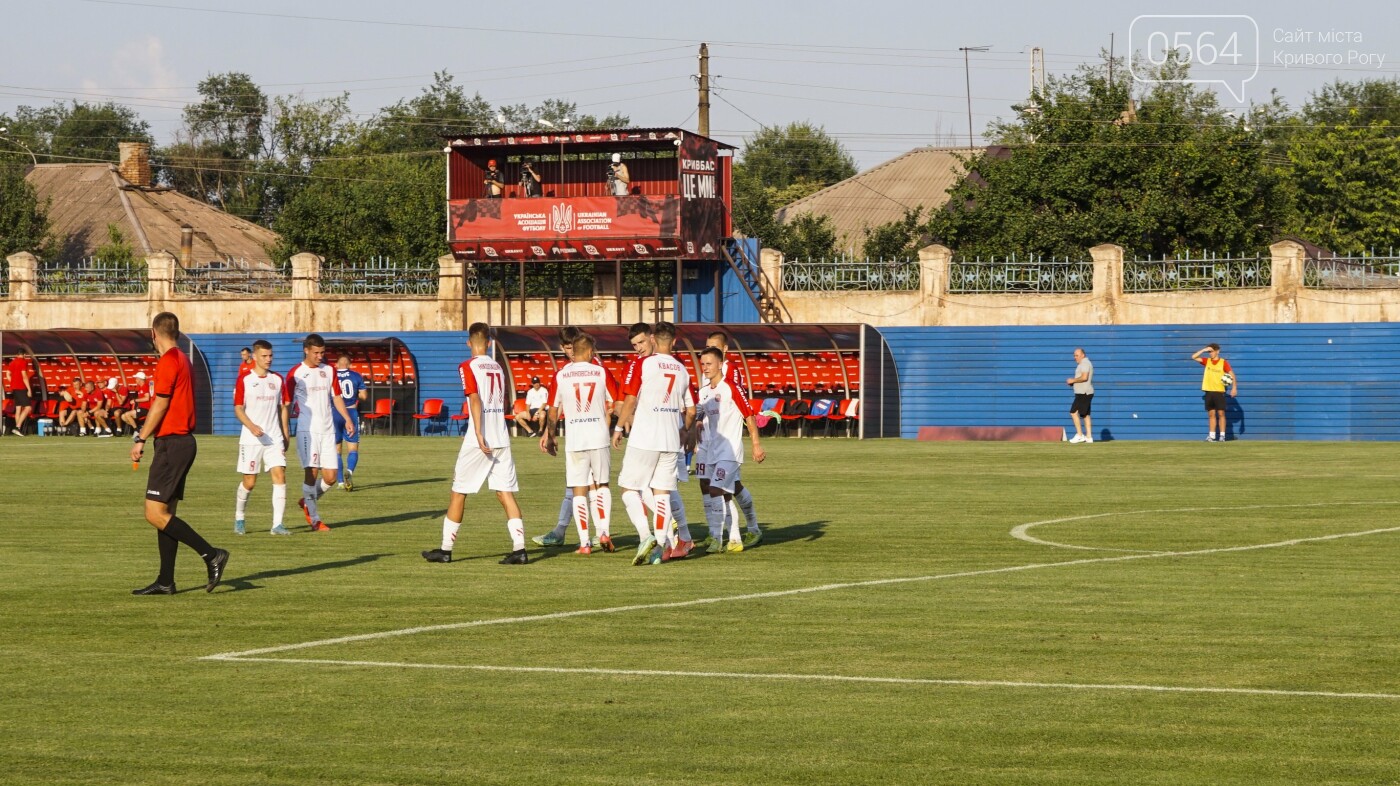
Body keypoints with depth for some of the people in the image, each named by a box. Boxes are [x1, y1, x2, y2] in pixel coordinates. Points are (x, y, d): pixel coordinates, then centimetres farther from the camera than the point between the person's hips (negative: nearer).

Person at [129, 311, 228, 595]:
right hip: (184, 441, 10)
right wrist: (145, 434, 22)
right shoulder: (183, 360, 16)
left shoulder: (169, 362, -13)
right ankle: (165, 581, 11)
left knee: (155, 514, -11)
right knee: (166, 514, 10)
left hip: (172, 443, -10)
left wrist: (141, 439, -9)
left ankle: (211, 555, -12)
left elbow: (160, 404, -15)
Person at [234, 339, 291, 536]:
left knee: (280, 476, -11)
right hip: (251, 439, -3)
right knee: (249, 482, 2)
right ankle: (239, 520, 24)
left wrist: (285, 436, 12)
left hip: (274, 439, 3)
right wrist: (252, 426, -21)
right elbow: (238, 409, -5)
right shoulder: (244, 379, -2)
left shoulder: (277, 379, 10)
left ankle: (277, 524, -11)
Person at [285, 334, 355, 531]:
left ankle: (307, 502, 25)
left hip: (327, 430, 5)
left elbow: (336, 397, 17)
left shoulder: (329, 371, 11)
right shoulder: (295, 374, -3)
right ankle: (314, 519, -2)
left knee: (330, 477, 0)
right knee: (311, 472, -10)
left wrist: (347, 419, 5)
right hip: (307, 430, -5)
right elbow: (287, 404, -1)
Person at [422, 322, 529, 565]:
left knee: (459, 493, 6)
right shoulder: (498, 368, 13)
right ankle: (519, 549, -9)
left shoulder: (468, 367, -6)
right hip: (502, 439, 5)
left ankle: (445, 549, 12)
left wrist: (479, 436, -22)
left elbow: (475, 400, -17)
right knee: (506, 494, 2)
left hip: (479, 441, -5)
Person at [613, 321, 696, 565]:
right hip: (671, 441, 5)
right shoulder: (682, 370, 10)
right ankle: (661, 546, 3)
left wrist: (619, 428, 3)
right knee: (662, 492, 8)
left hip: (644, 438, -5)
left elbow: (631, 400, -9)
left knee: (629, 489, 2)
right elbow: (691, 410, 14)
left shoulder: (642, 364, -6)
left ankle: (646, 536, -15)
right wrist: (684, 433, 30)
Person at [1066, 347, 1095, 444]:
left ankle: (1079, 435, -12)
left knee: (1074, 412, -12)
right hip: (1085, 393, 11)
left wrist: (1073, 380, -13)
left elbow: (1084, 377, -24)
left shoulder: (1085, 363, -12)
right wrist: (1073, 382, 13)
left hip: (1084, 393, -11)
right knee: (1085, 414, 12)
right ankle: (1089, 437, 13)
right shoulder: (1084, 363, 21)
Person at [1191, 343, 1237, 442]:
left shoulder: (1223, 362, -3)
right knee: (1211, 414, 5)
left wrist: (1234, 387, -14)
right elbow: (1194, 357, 3)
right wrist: (1204, 350, -6)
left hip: (1219, 391, -4)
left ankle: (1222, 436, -2)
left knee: (1221, 413, -3)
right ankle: (1212, 436, 5)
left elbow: (1232, 375, -5)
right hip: (1209, 391, 4)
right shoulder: (1207, 361, 7)